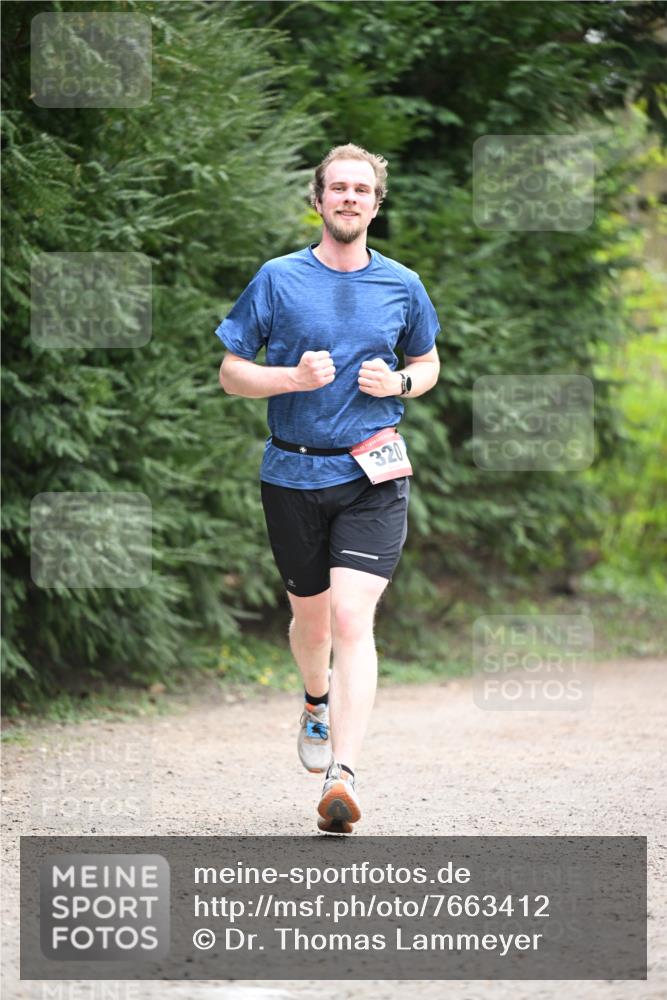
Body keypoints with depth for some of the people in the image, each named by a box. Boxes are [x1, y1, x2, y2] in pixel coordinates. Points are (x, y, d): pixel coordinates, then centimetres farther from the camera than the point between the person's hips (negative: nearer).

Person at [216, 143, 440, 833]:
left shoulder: (402, 286, 5)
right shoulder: (278, 279, 0)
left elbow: (428, 364, 21)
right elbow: (230, 373, 3)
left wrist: (398, 382, -3)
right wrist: (293, 377, -15)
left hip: (374, 473, -1)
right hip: (293, 473, 1)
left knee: (352, 618, -17)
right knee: (311, 619, 16)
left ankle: (342, 774, -24)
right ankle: (317, 705, 50)